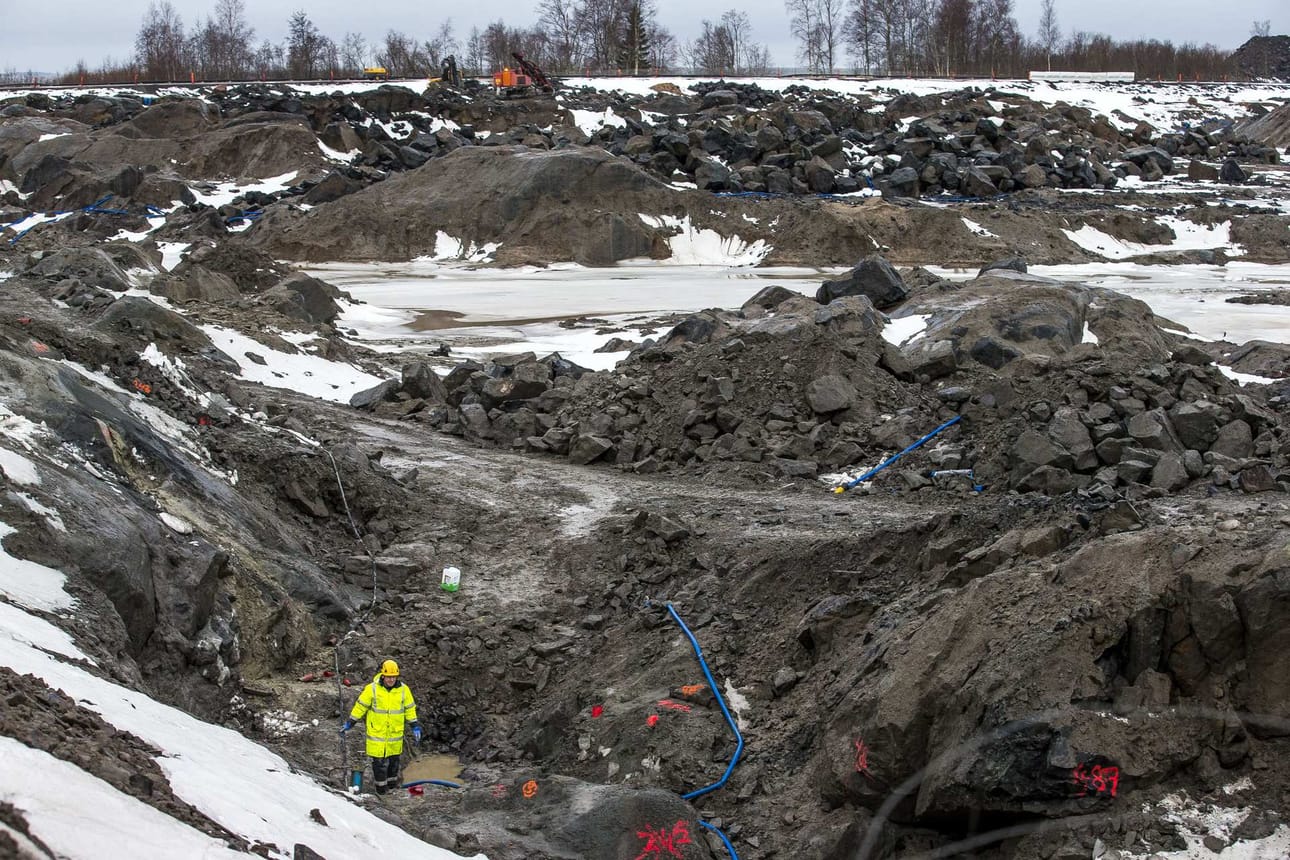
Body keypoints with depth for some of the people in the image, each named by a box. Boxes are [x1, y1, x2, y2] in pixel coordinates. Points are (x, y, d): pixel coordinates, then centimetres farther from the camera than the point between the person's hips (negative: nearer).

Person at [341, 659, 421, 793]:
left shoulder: (403, 689, -3)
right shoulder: (372, 689, -11)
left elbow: (410, 709, 8)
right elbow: (360, 706, -2)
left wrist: (415, 727, 6)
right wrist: (349, 723, 2)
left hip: (395, 732, 3)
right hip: (377, 731, -3)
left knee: (394, 758, 13)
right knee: (379, 759, -2)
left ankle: (392, 782, 30)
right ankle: (381, 785, 11)